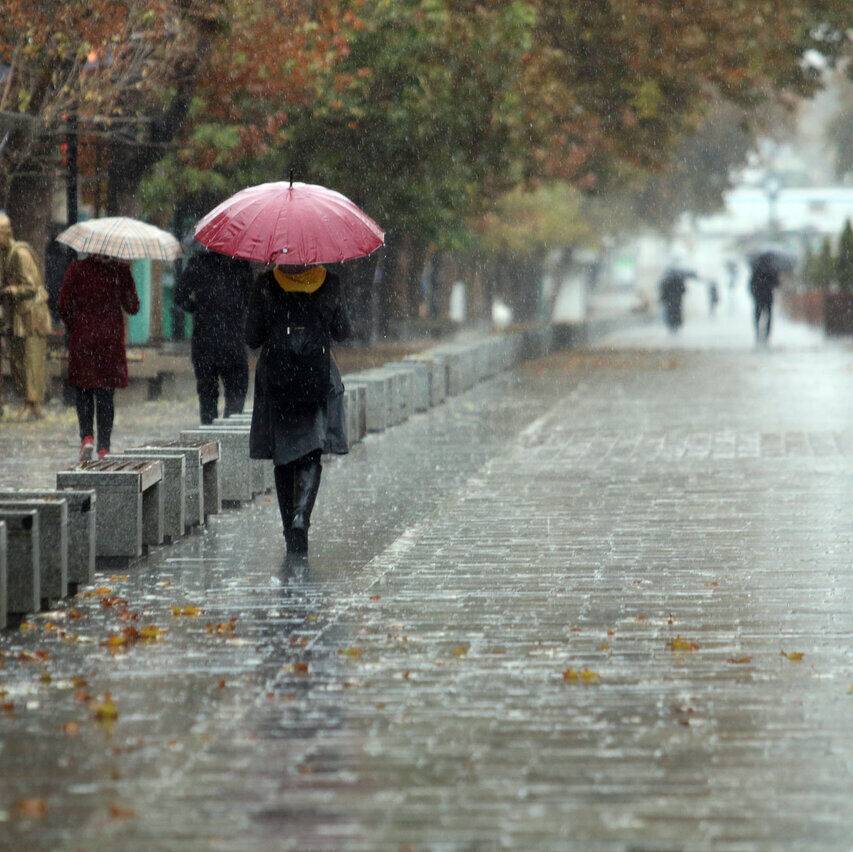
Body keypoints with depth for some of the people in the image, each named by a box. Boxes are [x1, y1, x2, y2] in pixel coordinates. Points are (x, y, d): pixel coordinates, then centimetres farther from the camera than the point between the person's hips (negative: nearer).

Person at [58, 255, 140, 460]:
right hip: (111, 337, 1)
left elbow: (64, 305, -4)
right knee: (106, 393, 7)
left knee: (83, 389, 11)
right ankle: (104, 448, 5)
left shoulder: (76, 268, -6)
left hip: (82, 337, -1)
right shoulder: (120, 269, -4)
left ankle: (87, 436, -8)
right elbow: (132, 306, 1)